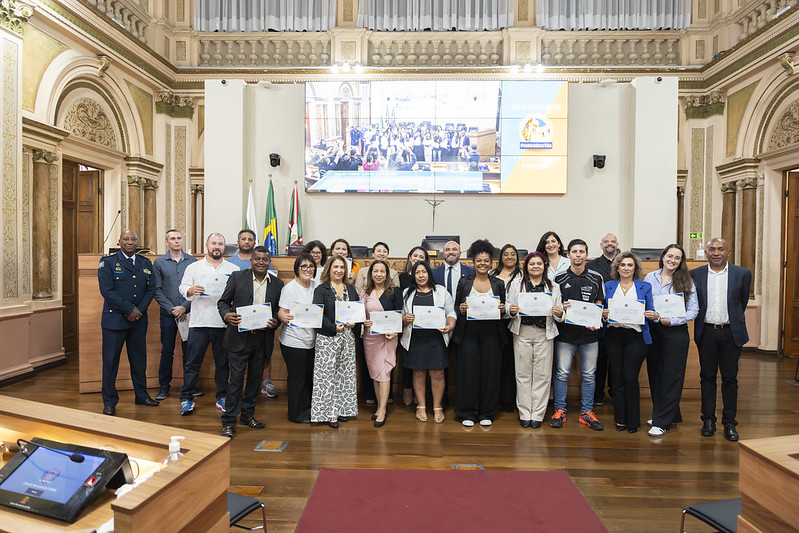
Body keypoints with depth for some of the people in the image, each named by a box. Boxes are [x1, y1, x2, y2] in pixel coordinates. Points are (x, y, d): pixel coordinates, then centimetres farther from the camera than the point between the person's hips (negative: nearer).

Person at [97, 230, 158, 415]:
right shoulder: (107, 262, -2)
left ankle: (141, 395, 25)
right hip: (114, 319, -4)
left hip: (139, 320, 4)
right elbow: (107, 291, -11)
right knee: (110, 360, 3)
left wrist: (140, 310, -8)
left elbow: (151, 289, 6)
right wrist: (129, 310, -13)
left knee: (139, 359, 12)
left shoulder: (146, 263, 10)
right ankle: (109, 402, 15)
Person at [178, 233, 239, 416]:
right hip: (199, 322, 0)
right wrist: (190, 291, -13)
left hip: (224, 323, 1)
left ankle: (222, 397, 19)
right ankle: (186, 398, 12)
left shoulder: (234, 269, 10)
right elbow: (182, 288, 7)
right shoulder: (194, 267, 10)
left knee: (223, 363, 8)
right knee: (192, 362, 2)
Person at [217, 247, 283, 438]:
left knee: (255, 378, 14)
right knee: (236, 378, -1)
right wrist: (226, 315, -18)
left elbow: (279, 309, 10)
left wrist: (276, 322, -11)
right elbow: (223, 301, 3)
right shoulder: (237, 277, -1)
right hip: (239, 337, -3)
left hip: (263, 339, 3)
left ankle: (247, 414, 31)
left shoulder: (277, 283, 4)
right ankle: (229, 422, 11)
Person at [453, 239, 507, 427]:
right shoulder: (464, 282, 5)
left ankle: (486, 413, 20)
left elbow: (503, 309, 12)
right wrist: (461, 309, -14)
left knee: (490, 372, 4)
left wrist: (502, 309, -10)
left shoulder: (499, 283, 9)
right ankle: (467, 413, 16)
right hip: (469, 332, -1)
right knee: (468, 372, 1)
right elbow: (455, 308, 7)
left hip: (491, 333, 1)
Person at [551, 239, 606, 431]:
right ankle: (560, 411, 15)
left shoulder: (596, 278, 6)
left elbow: (599, 305, 9)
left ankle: (587, 413, 21)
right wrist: (561, 308, -17)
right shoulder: (559, 278, 1)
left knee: (589, 374, 8)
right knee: (562, 373, 1)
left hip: (589, 332, 2)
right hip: (565, 332, -1)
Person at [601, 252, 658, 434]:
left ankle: (633, 420, 12)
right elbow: (603, 311, 12)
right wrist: (603, 315, -9)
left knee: (630, 378, -4)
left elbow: (650, 313, 8)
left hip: (636, 336, -2)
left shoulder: (645, 287, 7)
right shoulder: (608, 286, 10)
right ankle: (620, 419, 18)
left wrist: (655, 316, -14)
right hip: (613, 335, 2)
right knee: (616, 377, 6)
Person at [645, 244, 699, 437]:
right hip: (652, 332, 4)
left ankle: (662, 422, 5)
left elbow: (693, 311, -4)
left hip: (676, 333, -3)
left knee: (671, 377, -2)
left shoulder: (686, 282, -1)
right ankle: (671, 415, 27)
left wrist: (672, 320, -15)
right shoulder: (649, 278, 7)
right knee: (655, 375, 10)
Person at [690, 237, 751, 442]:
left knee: (730, 378, 5)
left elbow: (743, 301, 14)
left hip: (731, 333, 0)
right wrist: (703, 319, 10)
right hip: (706, 333, 1)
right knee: (707, 377, 8)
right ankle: (708, 419, 18)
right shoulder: (695, 275, 2)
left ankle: (729, 423, 16)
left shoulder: (742, 274, 1)